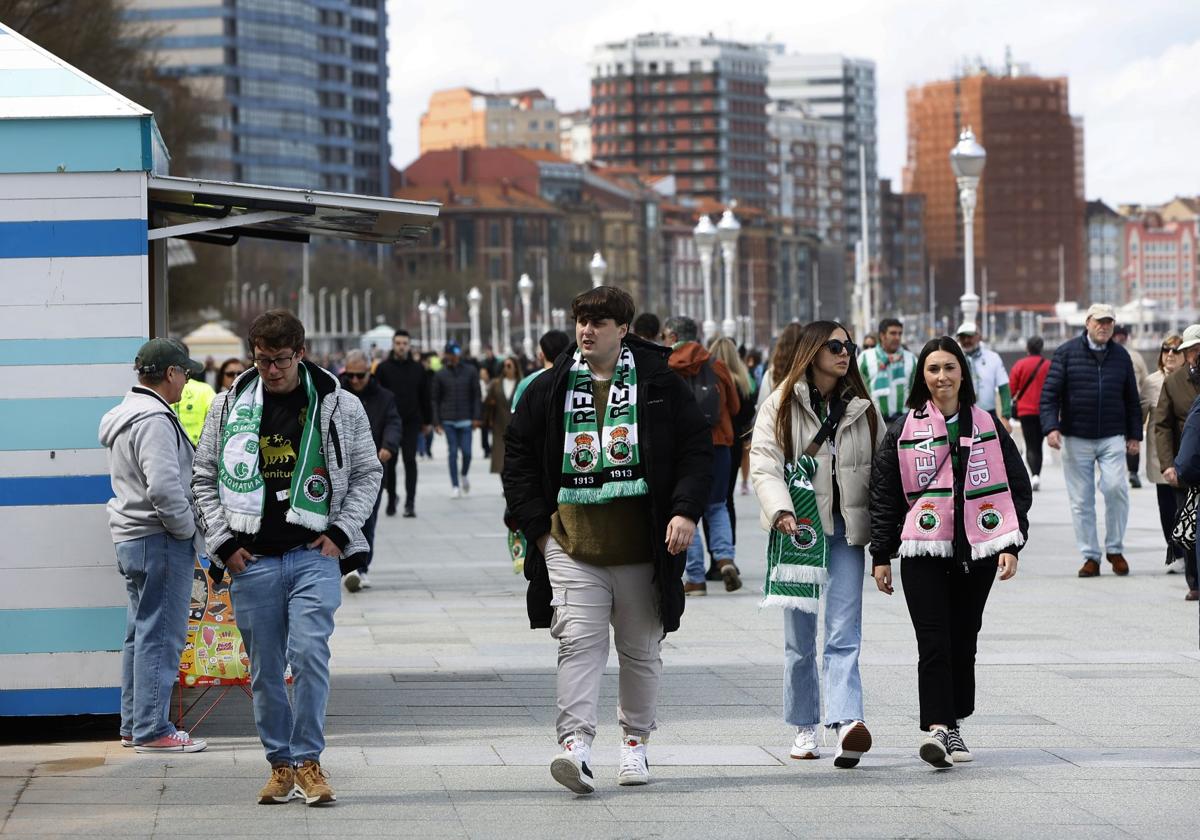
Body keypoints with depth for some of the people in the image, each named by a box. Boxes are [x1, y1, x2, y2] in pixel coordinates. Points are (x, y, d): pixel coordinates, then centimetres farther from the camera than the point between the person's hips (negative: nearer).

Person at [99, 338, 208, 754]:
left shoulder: (125, 415, 17)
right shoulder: (154, 420, -17)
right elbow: (163, 487, -26)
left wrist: (183, 529, 18)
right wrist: (187, 528, -12)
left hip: (130, 535, 11)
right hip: (158, 539, -11)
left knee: (142, 633, 16)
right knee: (160, 635, -7)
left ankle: (134, 725, 22)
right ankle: (152, 730, -5)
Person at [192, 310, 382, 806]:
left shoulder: (339, 407, 3)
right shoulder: (230, 407, 5)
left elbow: (368, 472, 11)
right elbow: (204, 477, 11)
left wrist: (341, 532, 0)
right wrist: (224, 541, 1)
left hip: (313, 556, -2)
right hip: (252, 561, 2)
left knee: (309, 653, -15)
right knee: (265, 669, 6)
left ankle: (307, 760, -5)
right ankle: (280, 764, 17)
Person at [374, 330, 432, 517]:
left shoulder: (417, 368, 6)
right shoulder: (383, 368, 1)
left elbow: (425, 396, 12)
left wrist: (427, 421, 11)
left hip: (411, 423, 0)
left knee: (410, 461, -6)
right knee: (389, 463, 5)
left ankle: (410, 502, -7)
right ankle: (391, 498, 21)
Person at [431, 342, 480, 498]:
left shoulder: (470, 371, 4)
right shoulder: (440, 375, 4)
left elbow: (476, 395, 5)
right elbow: (435, 399, 7)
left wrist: (476, 417, -2)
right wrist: (437, 422, 1)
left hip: (466, 420, 0)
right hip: (448, 421, 0)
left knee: (466, 451, -4)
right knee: (453, 452, -2)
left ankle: (464, 475, 26)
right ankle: (455, 486, 5)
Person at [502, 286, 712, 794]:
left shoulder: (660, 384, 2)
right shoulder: (549, 390, 5)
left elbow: (696, 447, 4)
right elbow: (518, 457, 11)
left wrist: (685, 510, -8)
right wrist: (536, 525, 2)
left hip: (641, 545, 0)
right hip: (571, 545, 0)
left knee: (641, 649, 11)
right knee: (579, 642, -14)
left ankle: (634, 742, 26)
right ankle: (576, 744, -21)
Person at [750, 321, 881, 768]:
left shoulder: (862, 409, 12)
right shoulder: (781, 406, 2)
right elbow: (764, 463, -7)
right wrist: (780, 510, -23)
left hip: (846, 530, 1)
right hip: (797, 530, -1)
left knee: (844, 634, -11)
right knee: (799, 637, 5)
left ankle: (847, 723, -25)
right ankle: (804, 727, 16)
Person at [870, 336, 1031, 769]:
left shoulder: (988, 426, 8)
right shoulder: (904, 429, 4)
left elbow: (1018, 487, 9)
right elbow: (884, 494, 7)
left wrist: (1011, 546, 0)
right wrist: (881, 555, 3)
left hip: (977, 552, 2)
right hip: (923, 552, -2)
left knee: (963, 640, 7)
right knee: (933, 641, -13)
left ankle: (952, 725, 19)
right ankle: (936, 728, -19)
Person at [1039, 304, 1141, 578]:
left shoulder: (1120, 355, 10)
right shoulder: (1067, 353, 1)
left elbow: (1132, 399, 16)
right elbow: (1049, 393, -3)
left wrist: (1134, 434, 12)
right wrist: (1051, 427, -15)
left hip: (1112, 439, 1)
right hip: (1076, 439, -1)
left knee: (1116, 488, -17)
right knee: (1081, 501, 1)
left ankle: (1115, 549, 0)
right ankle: (1090, 557, 9)